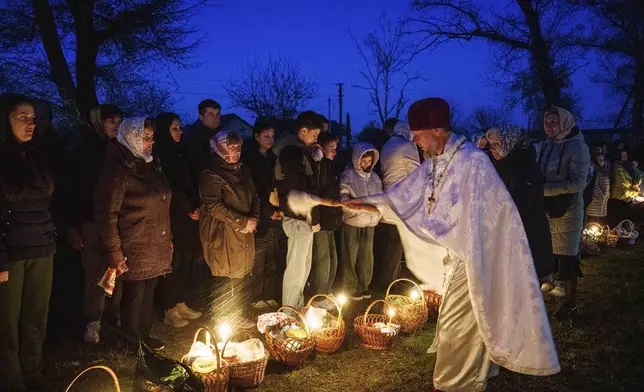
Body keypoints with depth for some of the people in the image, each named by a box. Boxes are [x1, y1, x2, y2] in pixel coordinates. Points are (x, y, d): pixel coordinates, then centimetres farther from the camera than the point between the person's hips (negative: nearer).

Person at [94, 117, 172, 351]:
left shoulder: (152, 165, 12)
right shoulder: (118, 169, -13)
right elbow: (106, 214, -16)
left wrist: (168, 238, 18)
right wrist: (114, 253, -18)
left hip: (156, 248, 7)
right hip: (134, 251, -7)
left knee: (148, 294, 18)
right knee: (134, 297, 5)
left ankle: (145, 336, 35)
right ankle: (132, 346, 21)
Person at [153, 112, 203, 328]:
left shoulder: (178, 154, 15)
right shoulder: (159, 155, -10)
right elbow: (171, 189, -13)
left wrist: (196, 207, 3)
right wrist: (190, 208, -6)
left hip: (188, 216, 8)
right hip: (173, 219, -7)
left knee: (186, 262, 10)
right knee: (174, 263, -2)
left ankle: (183, 304, 23)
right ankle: (170, 310, 10)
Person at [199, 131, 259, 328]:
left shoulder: (242, 170, 14)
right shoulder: (211, 174, -10)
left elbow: (254, 197, 17)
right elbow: (214, 206, -18)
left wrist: (253, 219, -2)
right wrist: (242, 222, -18)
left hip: (244, 234, 7)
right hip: (223, 235, -7)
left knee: (243, 277, 11)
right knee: (224, 280, 1)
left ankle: (242, 316, 25)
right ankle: (221, 321, 15)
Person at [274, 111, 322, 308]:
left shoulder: (298, 150, 16)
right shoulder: (292, 151, -16)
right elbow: (298, 190, -21)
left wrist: (312, 217, 12)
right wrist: (313, 219, -14)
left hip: (304, 217, 10)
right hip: (299, 218, -10)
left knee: (304, 267, 17)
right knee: (296, 268, -2)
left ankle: (297, 307, 29)